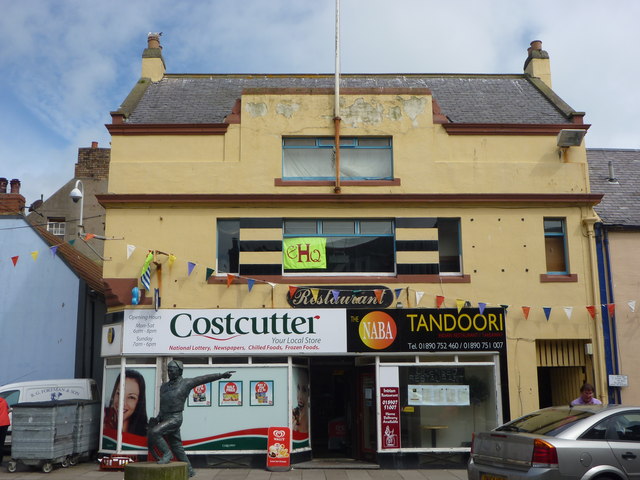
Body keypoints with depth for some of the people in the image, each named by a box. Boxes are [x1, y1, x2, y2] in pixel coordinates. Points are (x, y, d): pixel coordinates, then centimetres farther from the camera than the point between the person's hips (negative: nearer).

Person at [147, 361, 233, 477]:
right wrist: (157, 418, 16)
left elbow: (205, 378, -7)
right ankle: (189, 470, 19)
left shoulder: (186, 383, -4)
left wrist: (221, 375, -13)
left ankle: (167, 454, -8)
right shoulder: (164, 386, 15)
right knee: (176, 447, 9)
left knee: (153, 432, -24)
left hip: (175, 419, -7)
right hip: (164, 419, 7)